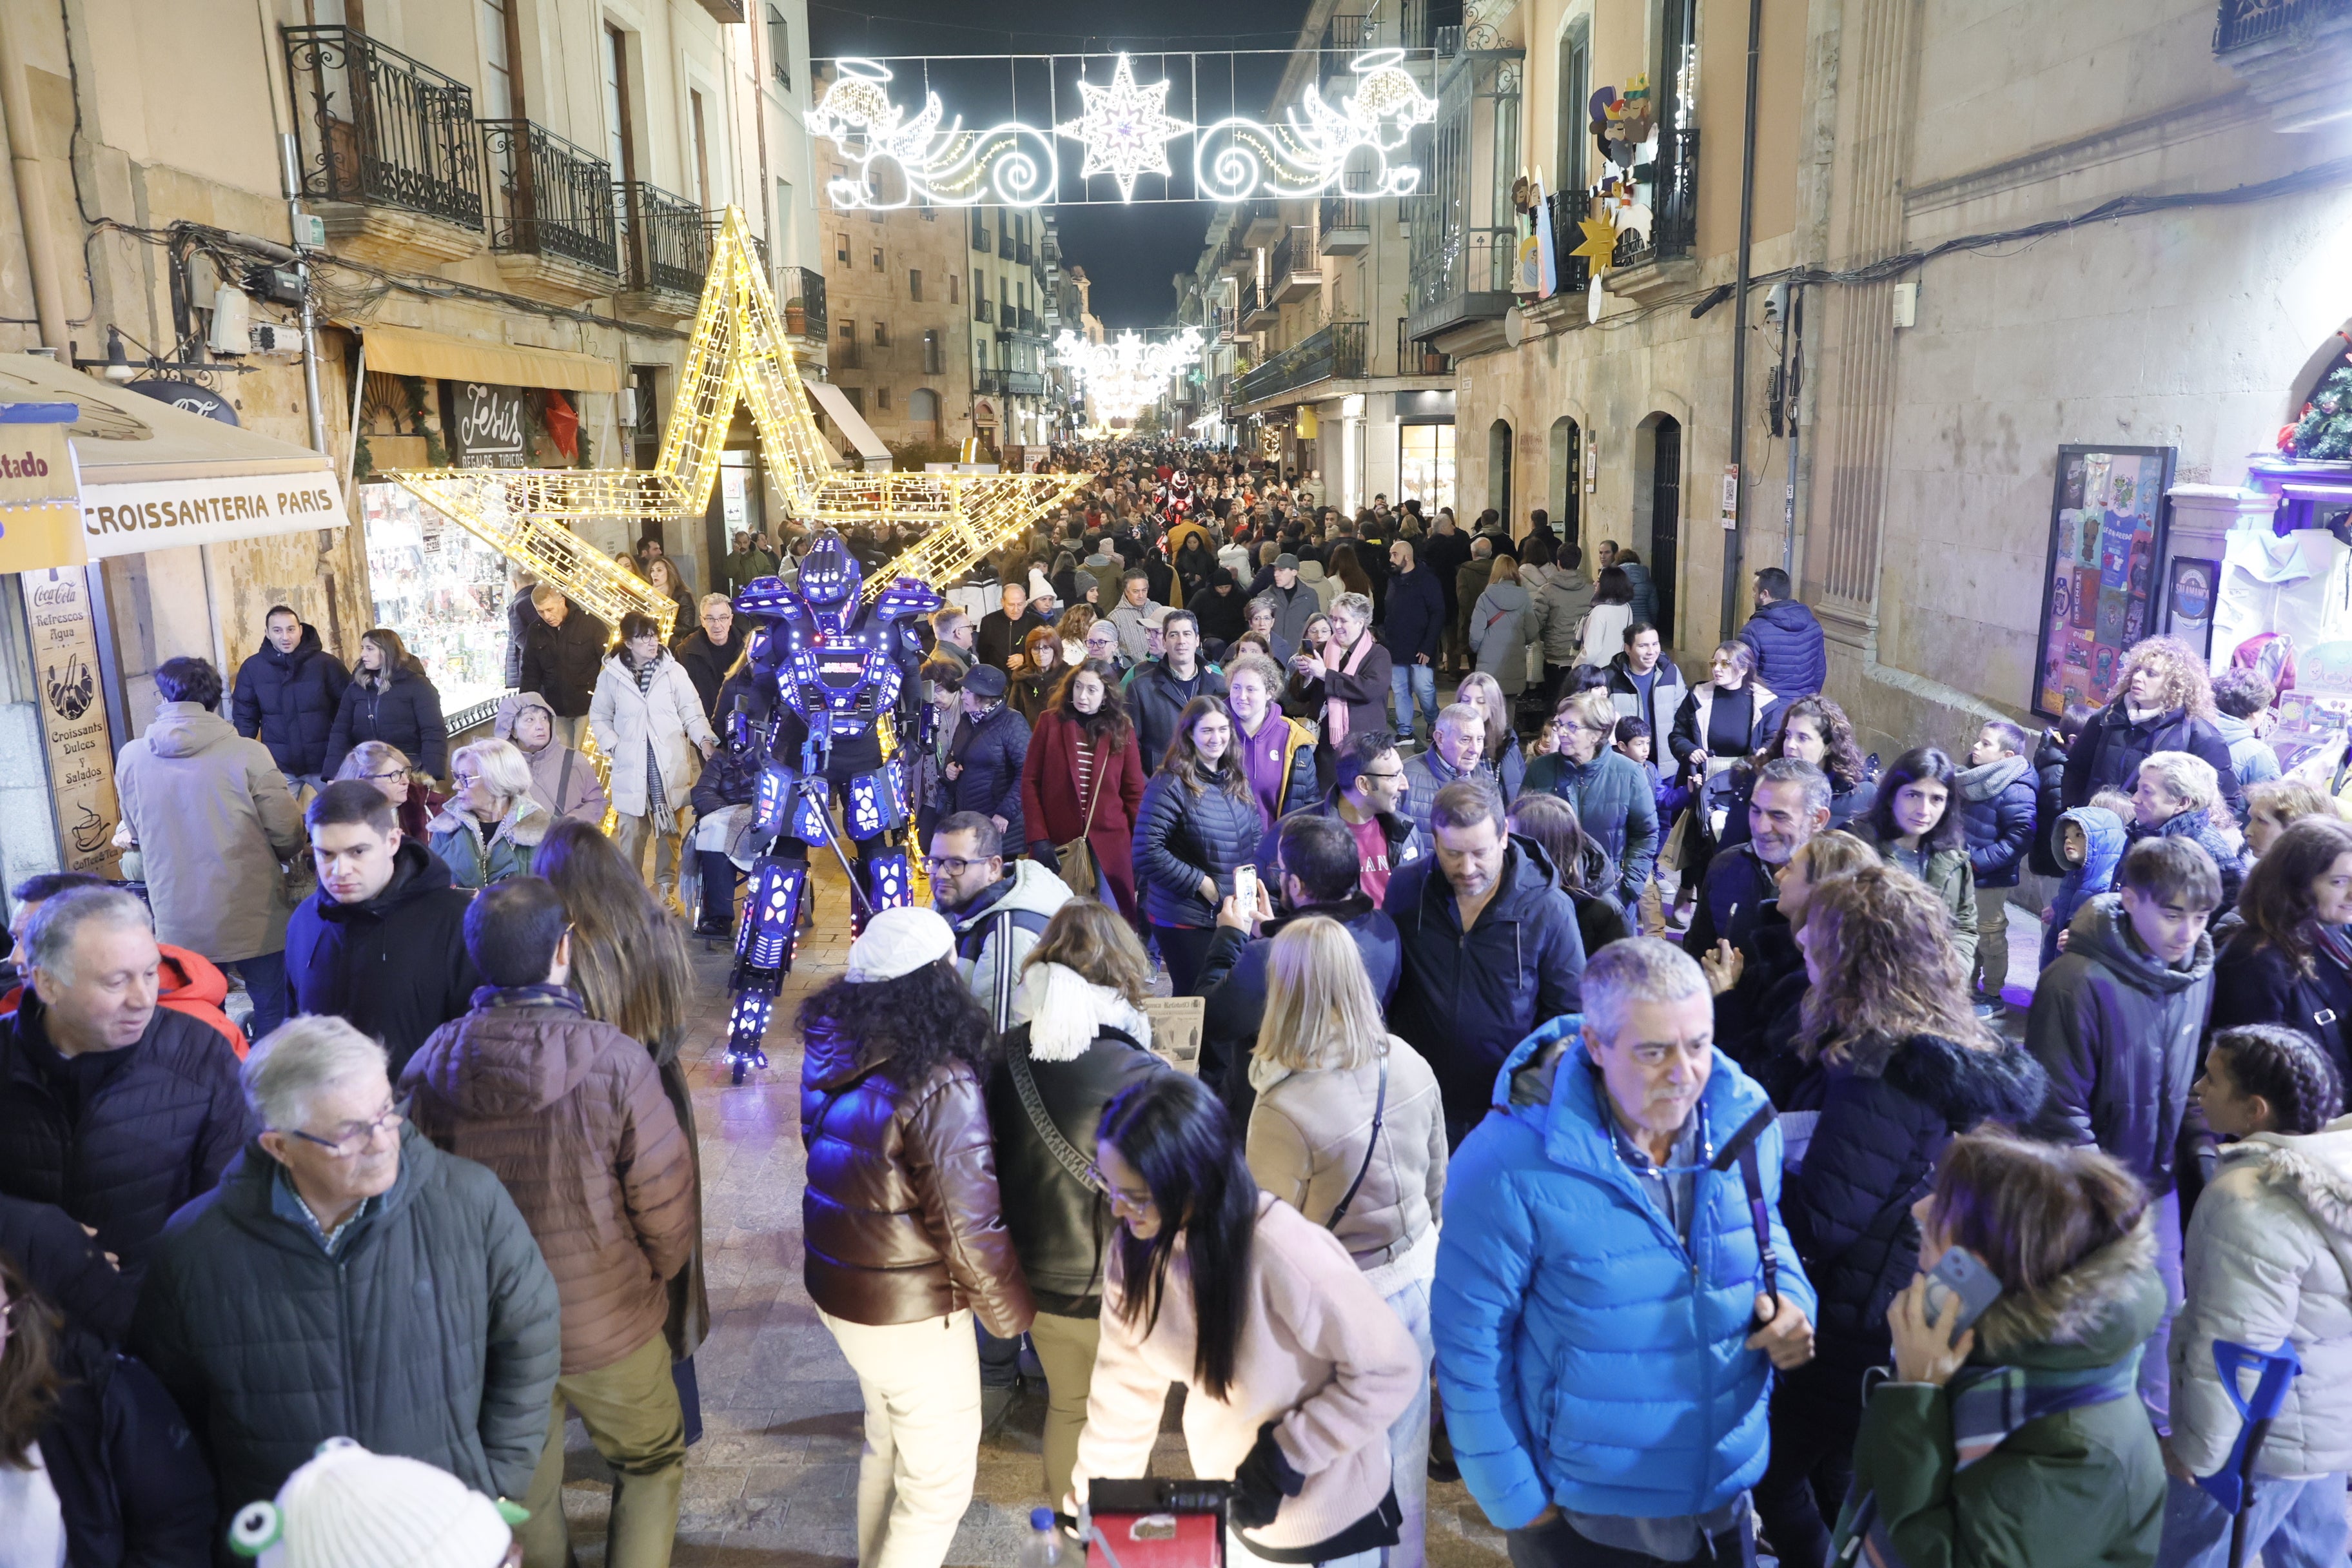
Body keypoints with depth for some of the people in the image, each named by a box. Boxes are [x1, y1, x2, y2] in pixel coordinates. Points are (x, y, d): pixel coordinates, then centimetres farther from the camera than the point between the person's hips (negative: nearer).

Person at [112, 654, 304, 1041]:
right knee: (274, 1017, 11)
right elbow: (288, 838, -10)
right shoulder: (248, 754, -14)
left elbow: (137, 834, 11)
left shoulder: (130, 759, -4)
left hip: (178, 926, 3)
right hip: (253, 920, -3)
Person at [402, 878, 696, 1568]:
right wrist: (654, 1271, 4)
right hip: (610, 1327, -3)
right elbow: (665, 1205, -18)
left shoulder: (428, 1069, -14)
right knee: (651, 1462, 22)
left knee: (525, 1489, 24)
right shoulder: (613, 1062, -26)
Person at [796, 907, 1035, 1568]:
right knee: (940, 1479, 12)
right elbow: (971, 1227, -24)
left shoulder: (833, 1046, -6)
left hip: (834, 1288, 8)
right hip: (911, 1313, -8)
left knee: (887, 1443, 29)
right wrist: (1012, 1312, -9)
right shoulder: (940, 1085, -28)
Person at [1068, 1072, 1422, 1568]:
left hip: (1326, 1514, -5)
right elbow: (1125, 1379, -5)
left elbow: (1391, 1370, -24)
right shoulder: (1138, 1242, -15)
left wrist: (1285, 1460, -22)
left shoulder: (1284, 1254, -35)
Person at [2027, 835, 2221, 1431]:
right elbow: (2059, 1106, -21)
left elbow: (2195, 1074, 11)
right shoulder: (2078, 981, -25)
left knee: (2163, 1311, 19)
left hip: (2158, 1182, 6)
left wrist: (2203, 1143, -3)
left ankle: (2154, 1430, 40)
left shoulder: (2199, 974, -4)